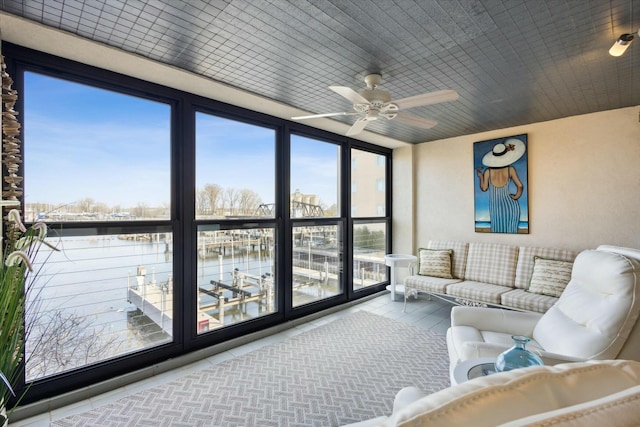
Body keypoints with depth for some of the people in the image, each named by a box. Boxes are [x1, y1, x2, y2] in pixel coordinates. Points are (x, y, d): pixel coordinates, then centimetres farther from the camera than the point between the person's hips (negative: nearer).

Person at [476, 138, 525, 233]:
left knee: (497, 230, 14)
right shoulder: (510, 169, -8)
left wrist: (480, 176, 13)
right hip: (510, 205, 0)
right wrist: (516, 196, 10)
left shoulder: (488, 171, -8)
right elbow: (520, 186, -7)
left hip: (495, 207, 1)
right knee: (511, 230, 11)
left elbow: (484, 188, 1)